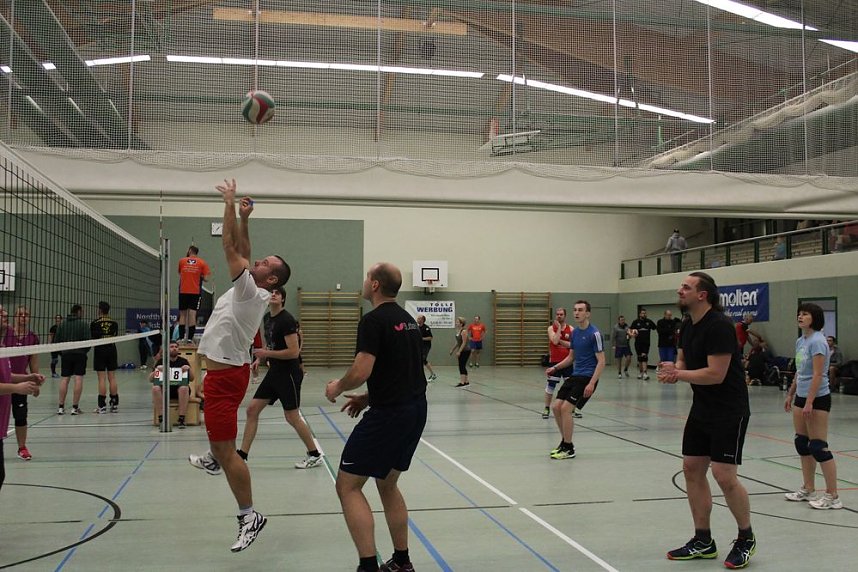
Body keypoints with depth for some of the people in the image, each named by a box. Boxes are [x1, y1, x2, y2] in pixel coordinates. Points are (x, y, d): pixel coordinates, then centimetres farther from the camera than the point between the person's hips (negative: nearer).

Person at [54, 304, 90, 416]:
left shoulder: (62, 323, 8)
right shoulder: (83, 324, -3)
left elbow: (56, 340, 8)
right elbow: (87, 340, -7)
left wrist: (61, 352, 19)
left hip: (66, 354, 4)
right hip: (80, 354, -4)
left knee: (64, 379, 8)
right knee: (78, 379, -3)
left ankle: (61, 406, 7)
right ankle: (75, 407, -6)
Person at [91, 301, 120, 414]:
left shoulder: (95, 323, -5)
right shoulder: (114, 323, 4)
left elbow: (92, 338, -1)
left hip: (100, 350, -3)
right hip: (112, 350, 3)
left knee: (102, 379, -3)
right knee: (112, 378, 7)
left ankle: (102, 406, -3)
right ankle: (114, 404, 9)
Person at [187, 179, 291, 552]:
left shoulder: (252, 293, -18)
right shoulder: (248, 289, 6)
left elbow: (231, 249, -21)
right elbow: (241, 251, 16)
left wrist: (230, 204, -17)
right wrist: (244, 218, 7)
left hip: (226, 375, -10)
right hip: (223, 370, 10)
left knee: (226, 448, -9)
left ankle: (249, 516, -4)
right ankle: (214, 459, 58)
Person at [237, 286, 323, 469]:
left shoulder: (286, 320, -16)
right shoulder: (267, 318, 11)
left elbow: (294, 351, -21)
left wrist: (267, 353, -17)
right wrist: (260, 358, 8)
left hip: (289, 373, -9)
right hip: (274, 372, 9)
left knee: (292, 416, -2)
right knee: (252, 409, 5)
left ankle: (314, 455, 13)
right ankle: (242, 455, 12)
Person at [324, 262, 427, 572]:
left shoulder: (373, 320, -14)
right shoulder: (408, 319, 14)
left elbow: (361, 372, -22)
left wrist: (337, 387, -1)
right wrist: (369, 398, 19)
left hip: (389, 414, -9)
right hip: (416, 409, 9)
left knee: (348, 486, -1)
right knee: (387, 484, 21)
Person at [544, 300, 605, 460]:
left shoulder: (594, 333, -13)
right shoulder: (574, 332, 10)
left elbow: (601, 361, -15)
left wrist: (592, 383, -22)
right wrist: (555, 367, 7)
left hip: (587, 378, -8)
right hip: (575, 375, 8)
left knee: (566, 408, -14)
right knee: (556, 407, 2)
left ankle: (568, 449, -1)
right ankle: (565, 442, 19)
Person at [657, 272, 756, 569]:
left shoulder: (719, 325, -20)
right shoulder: (687, 326, 8)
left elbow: (716, 374, -24)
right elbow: (684, 361, 15)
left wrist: (678, 374, -16)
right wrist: (673, 369, -8)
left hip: (729, 411, -9)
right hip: (702, 408, 9)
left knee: (724, 475, -10)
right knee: (692, 469, 7)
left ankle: (746, 538, 13)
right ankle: (703, 541, 19)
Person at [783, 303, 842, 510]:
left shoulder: (817, 341, -15)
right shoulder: (800, 341, 11)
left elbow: (818, 375, -20)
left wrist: (809, 402, -23)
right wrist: (790, 394, 20)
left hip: (817, 399, -9)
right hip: (801, 397, 9)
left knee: (818, 447, -6)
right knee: (802, 444, 12)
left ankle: (832, 496, 2)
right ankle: (808, 490, 22)